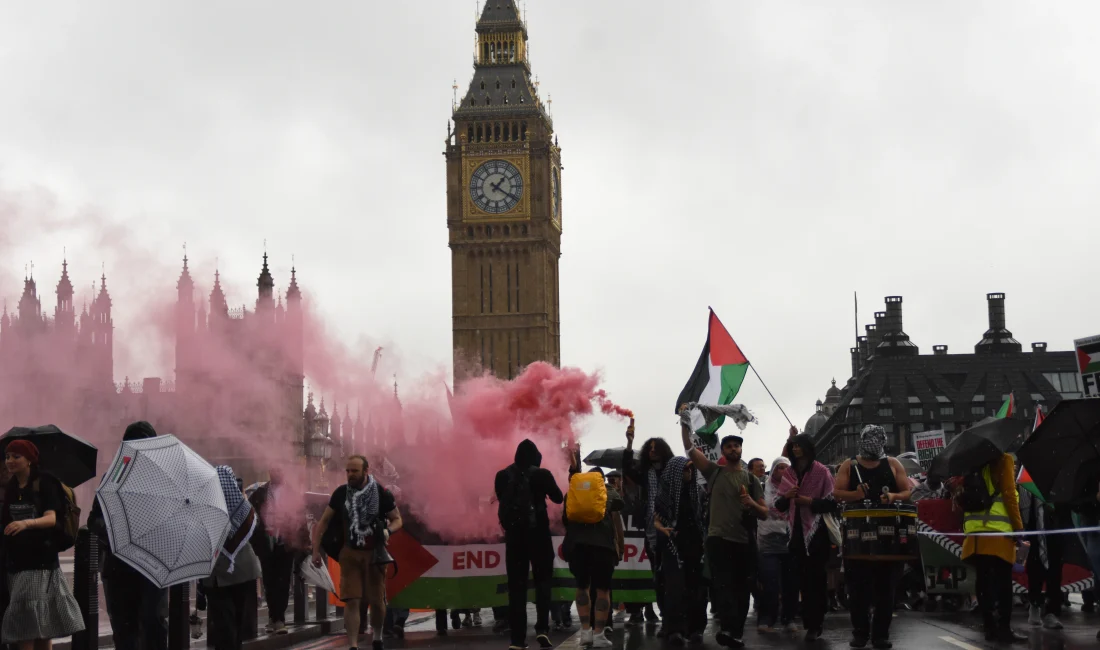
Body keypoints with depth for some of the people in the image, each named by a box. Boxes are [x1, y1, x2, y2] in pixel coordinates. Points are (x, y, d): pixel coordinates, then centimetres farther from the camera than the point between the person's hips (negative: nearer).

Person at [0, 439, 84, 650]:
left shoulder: (44, 484, -6)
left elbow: (51, 518, -20)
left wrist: (26, 523, -37)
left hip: (41, 559, -5)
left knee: (42, 620, -7)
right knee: (22, 624, 0)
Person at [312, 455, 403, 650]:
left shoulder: (382, 494, -10)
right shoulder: (341, 493, -4)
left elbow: (397, 520, 0)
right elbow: (324, 521, 4)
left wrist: (387, 531, -23)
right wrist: (316, 550, -1)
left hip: (374, 553, -1)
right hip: (350, 553, 1)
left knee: (377, 601, 7)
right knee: (351, 601, -8)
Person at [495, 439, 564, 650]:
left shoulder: (503, 475, 0)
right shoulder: (542, 474, -7)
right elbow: (558, 498, 5)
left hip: (513, 533, 2)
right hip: (537, 532, -2)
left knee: (516, 583, 5)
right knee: (542, 579, 8)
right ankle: (542, 628, -11)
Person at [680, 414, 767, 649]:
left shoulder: (751, 479, 10)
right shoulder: (715, 471, 7)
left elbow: (764, 513, 8)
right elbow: (690, 449, 1)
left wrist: (752, 504, -13)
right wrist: (685, 422, -8)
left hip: (744, 542, 3)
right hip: (718, 539, -3)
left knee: (741, 590, 8)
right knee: (724, 585, -17)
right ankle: (731, 630, -32)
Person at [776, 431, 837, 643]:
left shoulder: (822, 472, -3)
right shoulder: (788, 473, 12)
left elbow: (833, 502, -6)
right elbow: (779, 506, 14)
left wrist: (810, 501, -18)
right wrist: (786, 496, -7)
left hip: (817, 533, -4)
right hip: (797, 532, 4)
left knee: (815, 578, -3)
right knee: (800, 577, 1)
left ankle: (815, 624, 1)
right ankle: (812, 623, 9)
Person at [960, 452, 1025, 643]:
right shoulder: (1002, 459, -4)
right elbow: (1009, 495, -9)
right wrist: (1018, 526, -6)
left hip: (975, 529, 6)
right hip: (998, 529, -6)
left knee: (983, 579, 7)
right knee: (1003, 580, -3)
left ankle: (990, 627, 9)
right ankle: (1004, 628, -6)